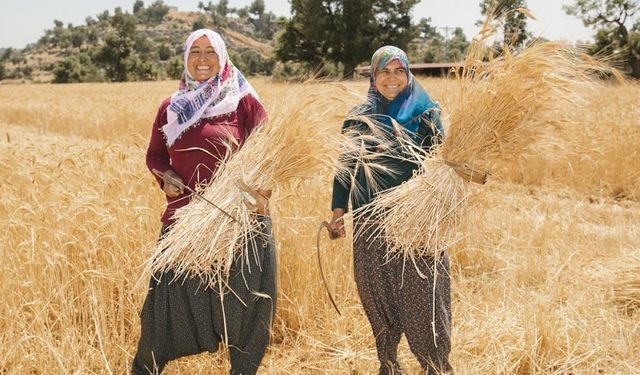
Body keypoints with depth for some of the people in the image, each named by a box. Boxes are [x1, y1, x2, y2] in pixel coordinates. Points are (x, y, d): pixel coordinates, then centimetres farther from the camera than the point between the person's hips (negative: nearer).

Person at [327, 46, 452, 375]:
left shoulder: (425, 114, 1)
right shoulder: (358, 118, 7)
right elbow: (345, 166, 10)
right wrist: (337, 212, 3)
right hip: (370, 223, 2)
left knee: (422, 298, -2)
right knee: (378, 297, 9)